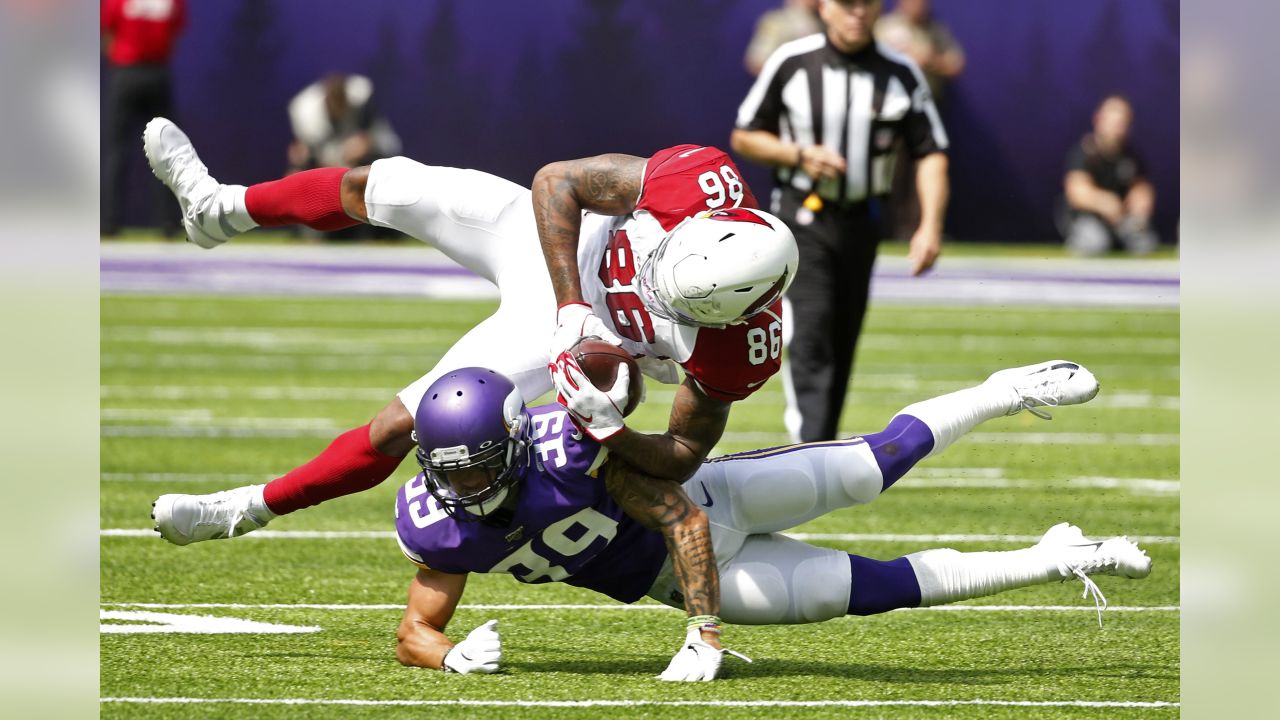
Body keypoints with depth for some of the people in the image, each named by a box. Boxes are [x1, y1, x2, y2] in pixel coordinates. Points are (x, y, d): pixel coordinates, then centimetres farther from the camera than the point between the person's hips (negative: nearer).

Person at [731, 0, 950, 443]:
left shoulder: (900, 74, 1)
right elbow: (743, 137, 4)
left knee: (841, 348, 10)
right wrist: (799, 154, -14)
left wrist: (930, 225, -13)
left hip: (862, 223, 3)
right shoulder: (791, 63, -3)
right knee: (809, 337, -17)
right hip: (802, 220, -3)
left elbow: (931, 152, 0)